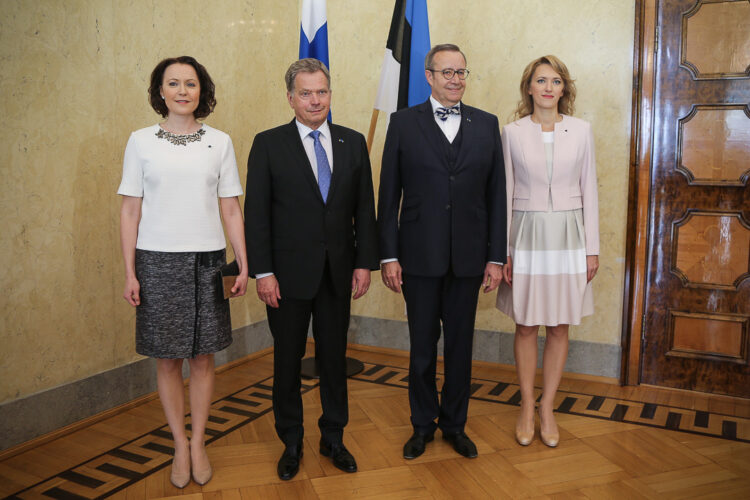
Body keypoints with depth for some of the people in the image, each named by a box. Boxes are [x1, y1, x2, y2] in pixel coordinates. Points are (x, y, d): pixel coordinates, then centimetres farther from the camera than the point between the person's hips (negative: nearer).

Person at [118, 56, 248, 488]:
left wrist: (244, 265, 0)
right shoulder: (141, 142, 2)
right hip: (157, 261, 0)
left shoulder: (219, 142, 3)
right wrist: (130, 272, -2)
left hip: (206, 261, 1)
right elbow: (131, 211, 3)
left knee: (202, 356, 8)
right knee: (167, 359, 7)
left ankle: (198, 443, 25)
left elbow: (231, 209, 4)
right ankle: (181, 446, 23)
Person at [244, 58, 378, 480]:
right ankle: (291, 442, 29)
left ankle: (333, 438, 31)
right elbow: (256, 213, -6)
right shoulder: (269, 144, -3)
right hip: (289, 273, -2)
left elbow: (364, 208, 6)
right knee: (288, 360, 10)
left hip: (338, 272, 3)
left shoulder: (353, 142, 6)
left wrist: (365, 263, 1)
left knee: (335, 358, 13)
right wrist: (263, 272, -11)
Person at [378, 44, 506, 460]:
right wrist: (388, 255, -6)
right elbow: (388, 195, -1)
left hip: (468, 257, 2)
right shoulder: (404, 122, 1)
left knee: (460, 345, 12)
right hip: (419, 255, -1)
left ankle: (455, 424, 31)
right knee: (422, 346, 10)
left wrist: (496, 257, 1)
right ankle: (423, 424, 29)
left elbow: (496, 194, 5)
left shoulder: (487, 124, 6)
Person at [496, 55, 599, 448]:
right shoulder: (513, 132, 0)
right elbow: (505, 193, 1)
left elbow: (588, 190, 5)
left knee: (559, 327, 8)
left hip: (568, 236, 1)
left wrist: (592, 247, 2)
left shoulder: (581, 131, 3)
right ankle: (527, 408, 22)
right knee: (526, 326, 7)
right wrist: (501, 249, -3)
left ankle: (547, 408, 23)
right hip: (527, 235, -1)